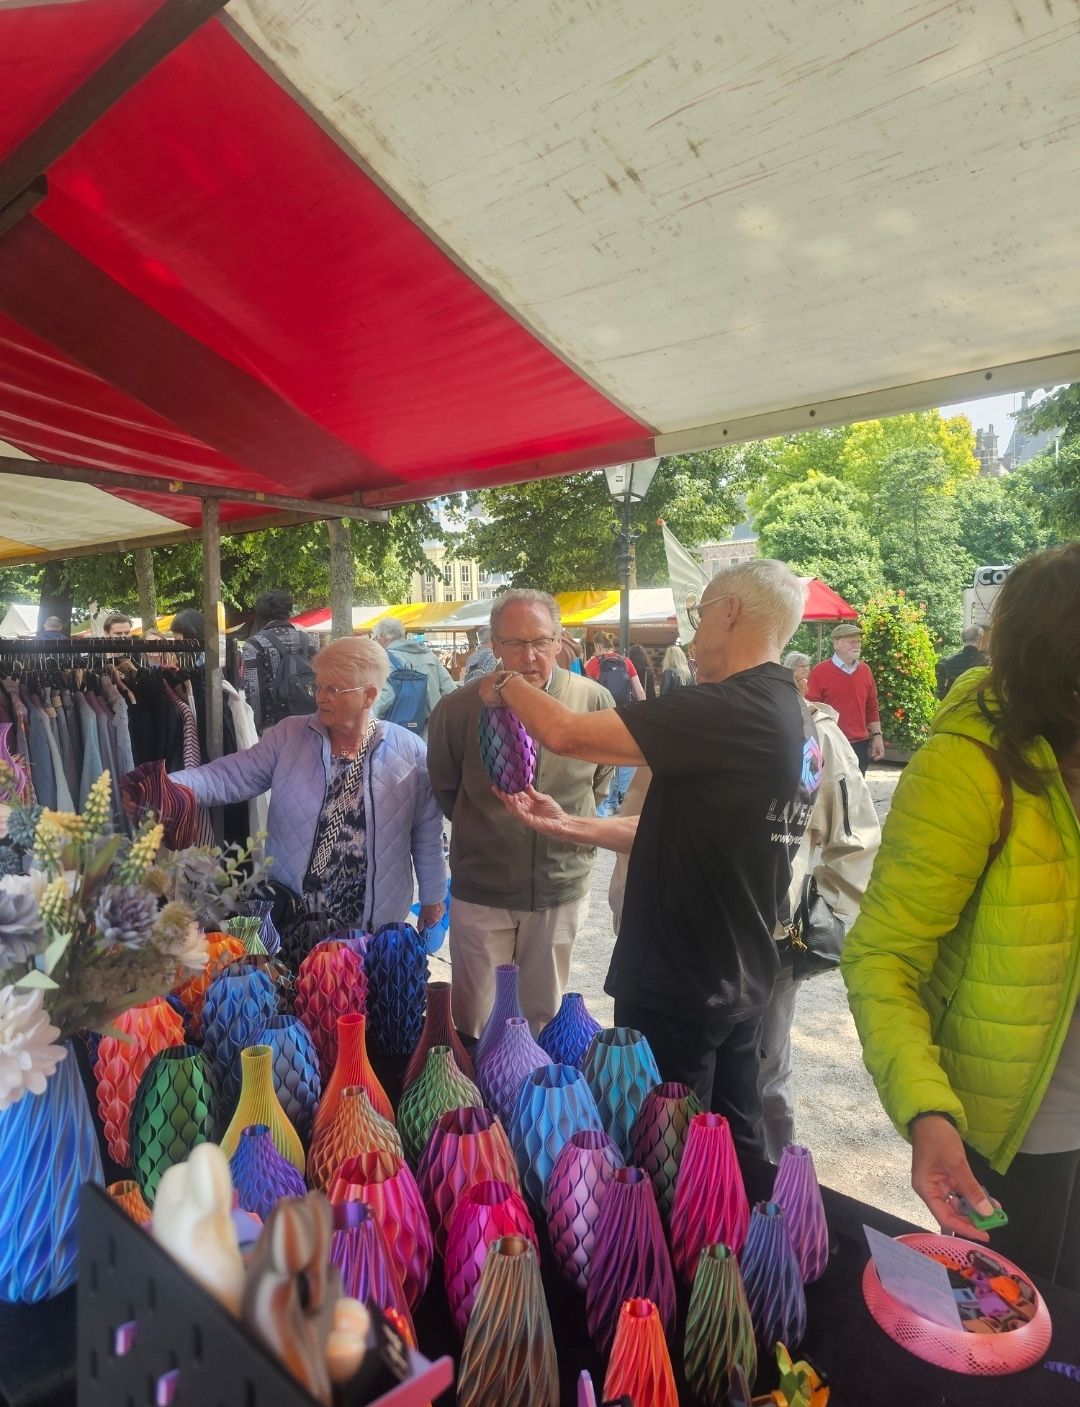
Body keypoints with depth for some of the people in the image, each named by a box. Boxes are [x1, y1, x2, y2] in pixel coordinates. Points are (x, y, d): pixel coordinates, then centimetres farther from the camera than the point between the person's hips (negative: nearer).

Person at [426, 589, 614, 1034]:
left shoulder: (595, 701, -11)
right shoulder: (458, 708, -13)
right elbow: (443, 788, 6)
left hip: (562, 889, 1)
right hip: (481, 892, -1)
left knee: (545, 1015, 20)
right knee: (472, 1023, 13)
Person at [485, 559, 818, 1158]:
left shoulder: (730, 710, -24)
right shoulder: (797, 720, 7)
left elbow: (564, 732, -24)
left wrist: (507, 685, -3)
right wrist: (565, 824, 6)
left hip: (678, 991, -9)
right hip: (739, 984, 9)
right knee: (734, 1151, 23)